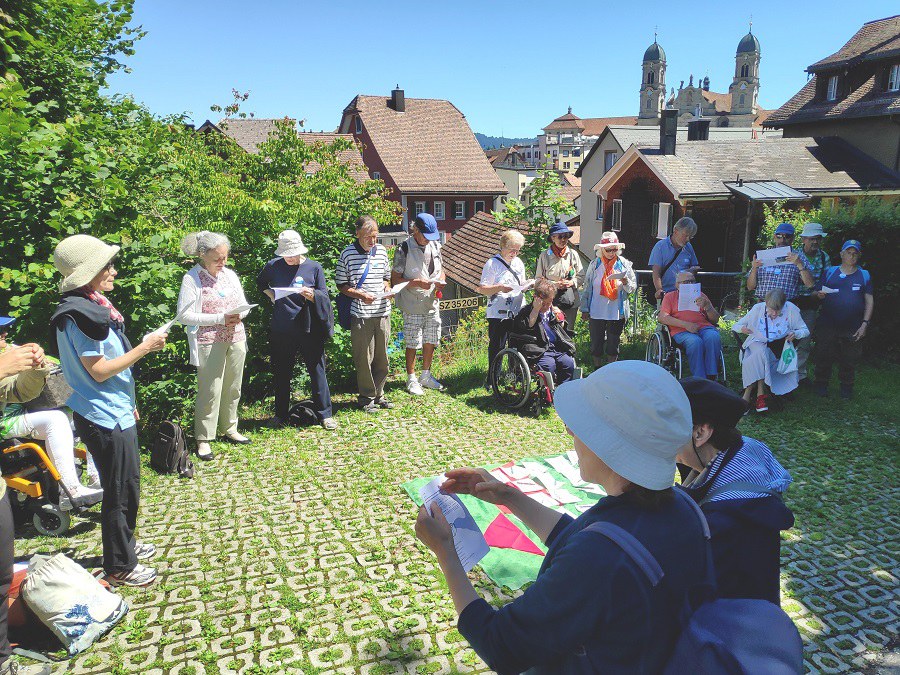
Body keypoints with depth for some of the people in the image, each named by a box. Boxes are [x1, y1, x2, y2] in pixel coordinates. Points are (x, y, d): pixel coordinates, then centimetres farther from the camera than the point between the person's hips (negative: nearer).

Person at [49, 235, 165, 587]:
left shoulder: (94, 305, 9)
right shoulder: (77, 314, -21)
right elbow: (98, 371, -21)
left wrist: (128, 402, 21)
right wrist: (144, 347, -18)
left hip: (116, 411, 10)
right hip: (104, 417, -10)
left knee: (129, 484, 21)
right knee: (120, 492, 1)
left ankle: (126, 543, 39)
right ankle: (119, 567, 16)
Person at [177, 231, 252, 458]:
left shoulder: (230, 275, 9)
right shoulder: (192, 278, -9)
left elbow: (243, 304, 16)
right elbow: (185, 315, -14)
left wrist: (239, 315, -8)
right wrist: (220, 318, -19)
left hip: (236, 339, 6)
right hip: (209, 343, -6)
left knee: (233, 387, 12)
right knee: (210, 391, -4)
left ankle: (229, 428, 28)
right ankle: (203, 439, 7)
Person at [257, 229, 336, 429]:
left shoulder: (314, 267, -3)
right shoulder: (273, 266, 2)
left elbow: (325, 296, -1)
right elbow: (260, 282, 22)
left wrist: (312, 295, -22)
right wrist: (270, 294, 4)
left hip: (308, 329, -2)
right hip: (281, 329, 2)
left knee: (317, 371, 2)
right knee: (281, 373, 12)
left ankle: (325, 414, 11)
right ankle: (281, 414, 27)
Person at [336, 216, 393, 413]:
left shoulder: (382, 251, 9)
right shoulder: (348, 254, -5)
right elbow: (341, 284, 0)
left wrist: (387, 287, 1)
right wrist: (360, 295, -15)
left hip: (383, 312, 5)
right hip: (361, 315, -4)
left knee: (382, 357, 11)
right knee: (364, 359, 1)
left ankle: (378, 394, 26)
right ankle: (367, 398, 15)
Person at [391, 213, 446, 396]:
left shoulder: (435, 246, 6)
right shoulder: (404, 249, -13)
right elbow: (395, 280, -12)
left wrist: (441, 281, -4)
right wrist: (416, 282, -24)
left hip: (432, 303, 6)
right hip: (412, 306, -6)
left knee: (431, 341, 14)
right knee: (413, 344, 2)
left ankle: (426, 376, 31)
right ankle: (411, 379, 18)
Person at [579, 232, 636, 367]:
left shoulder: (625, 264, 2)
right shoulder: (594, 265, 2)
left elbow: (633, 288, 2)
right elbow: (587, 288, 6)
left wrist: (626, 282, -20)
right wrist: (584, 309, 3)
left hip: (617, 312, 0)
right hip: (596, 312, 0)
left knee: (613, 344, 9)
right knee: (596, 343, 7)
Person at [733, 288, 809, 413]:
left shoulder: (790, 309, -3)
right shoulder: (758, 308, -1)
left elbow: (805, 330, 4)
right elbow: (735, 326, 3)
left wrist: (795, 334, -19)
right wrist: (742, 328, -22)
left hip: (778, 348, 0)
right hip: (757, 344, 0)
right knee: (761, 351, -37)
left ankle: (748, 394, -27)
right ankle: (760, 393, -34)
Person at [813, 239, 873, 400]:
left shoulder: (864, 275, 8)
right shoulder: (829, 272, 7)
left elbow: (870, 301, 7)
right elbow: (819, 293, 8)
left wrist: (865, 323, -2)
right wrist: (820, 295, -17)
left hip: (853, 327, 1)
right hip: (828, 325, 0)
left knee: (849, 360, 6)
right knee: (825, 356, 2)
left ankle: (846, 386, 20)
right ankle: (821, 384, 16)